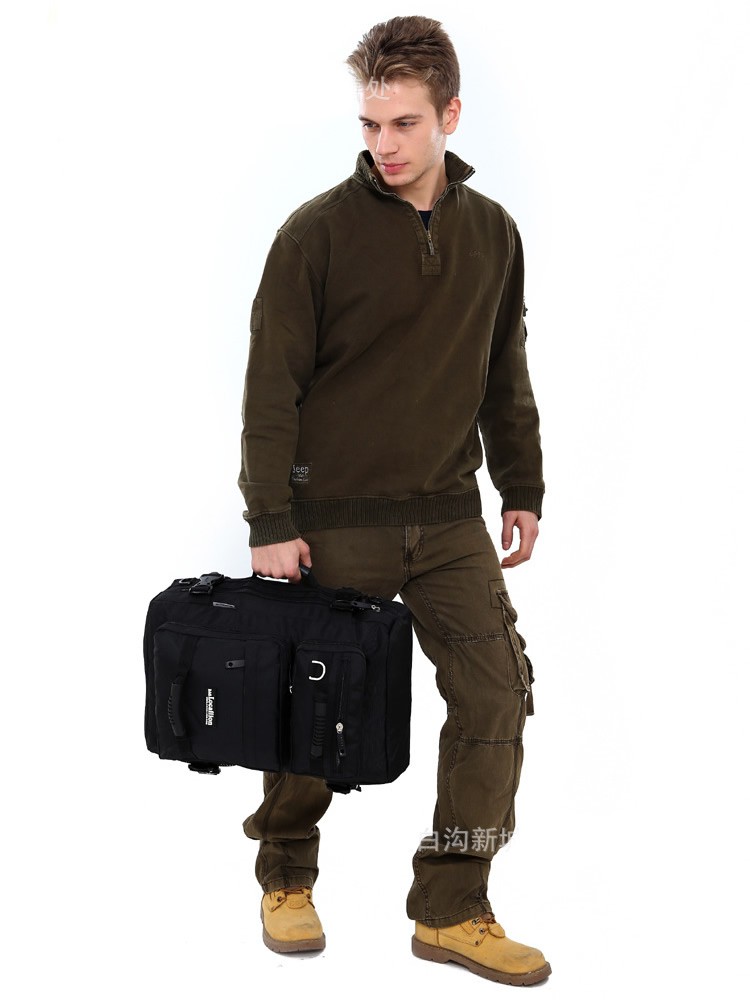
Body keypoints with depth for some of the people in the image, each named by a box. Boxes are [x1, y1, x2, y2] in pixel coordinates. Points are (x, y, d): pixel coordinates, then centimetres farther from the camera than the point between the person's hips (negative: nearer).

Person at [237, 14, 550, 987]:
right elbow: (272, 385, -9)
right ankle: (286, 881, 28)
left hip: (449, 516, 4)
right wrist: (270, 522, -13)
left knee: (497, 693, -4)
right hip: (336, 518, -4)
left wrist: (523, 491, 13)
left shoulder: (492, 232, 7)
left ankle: (453, 910, 7)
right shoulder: (319, 231, -8)